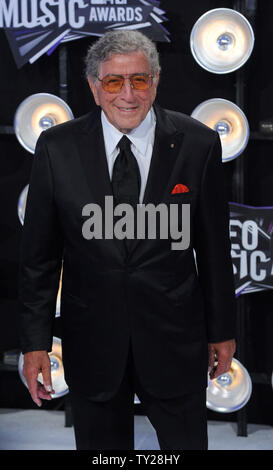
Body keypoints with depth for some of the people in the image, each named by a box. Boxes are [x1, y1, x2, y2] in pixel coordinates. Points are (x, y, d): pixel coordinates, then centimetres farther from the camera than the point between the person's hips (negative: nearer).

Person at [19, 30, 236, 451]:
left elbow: (214, 245, 1)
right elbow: (39, 254, -1)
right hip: (92, 344, 1)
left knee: (186, 443, 12)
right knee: (102, 445, 16)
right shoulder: (57, 148, -6)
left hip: (175, 340, 0)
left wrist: (222, 329, 6)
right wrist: (36, 341, -2)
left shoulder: (198, 144, -6)